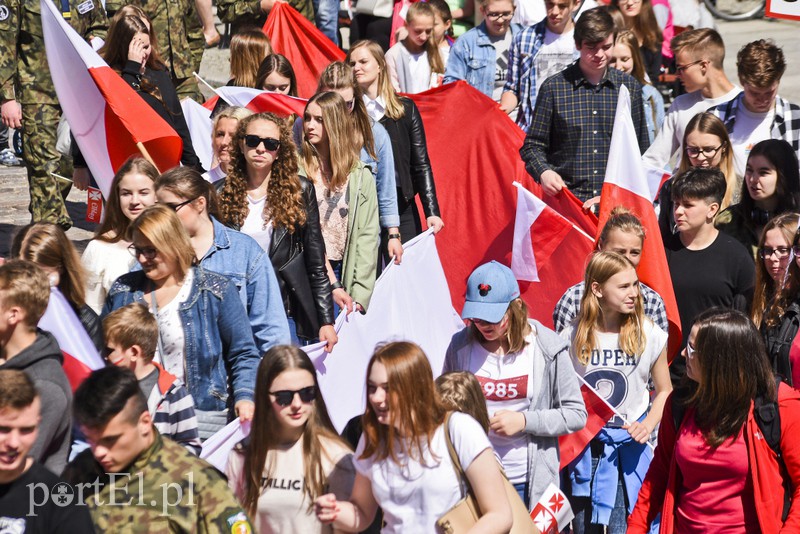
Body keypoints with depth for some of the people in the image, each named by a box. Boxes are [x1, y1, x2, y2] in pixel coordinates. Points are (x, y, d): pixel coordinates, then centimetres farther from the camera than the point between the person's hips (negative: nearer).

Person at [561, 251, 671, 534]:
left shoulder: (649, 335, -5)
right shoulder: (572, 337, -4)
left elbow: (664, 391, 6)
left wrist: (647, 425, -9)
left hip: (628, 445, -1)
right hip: (583, 446, 1)